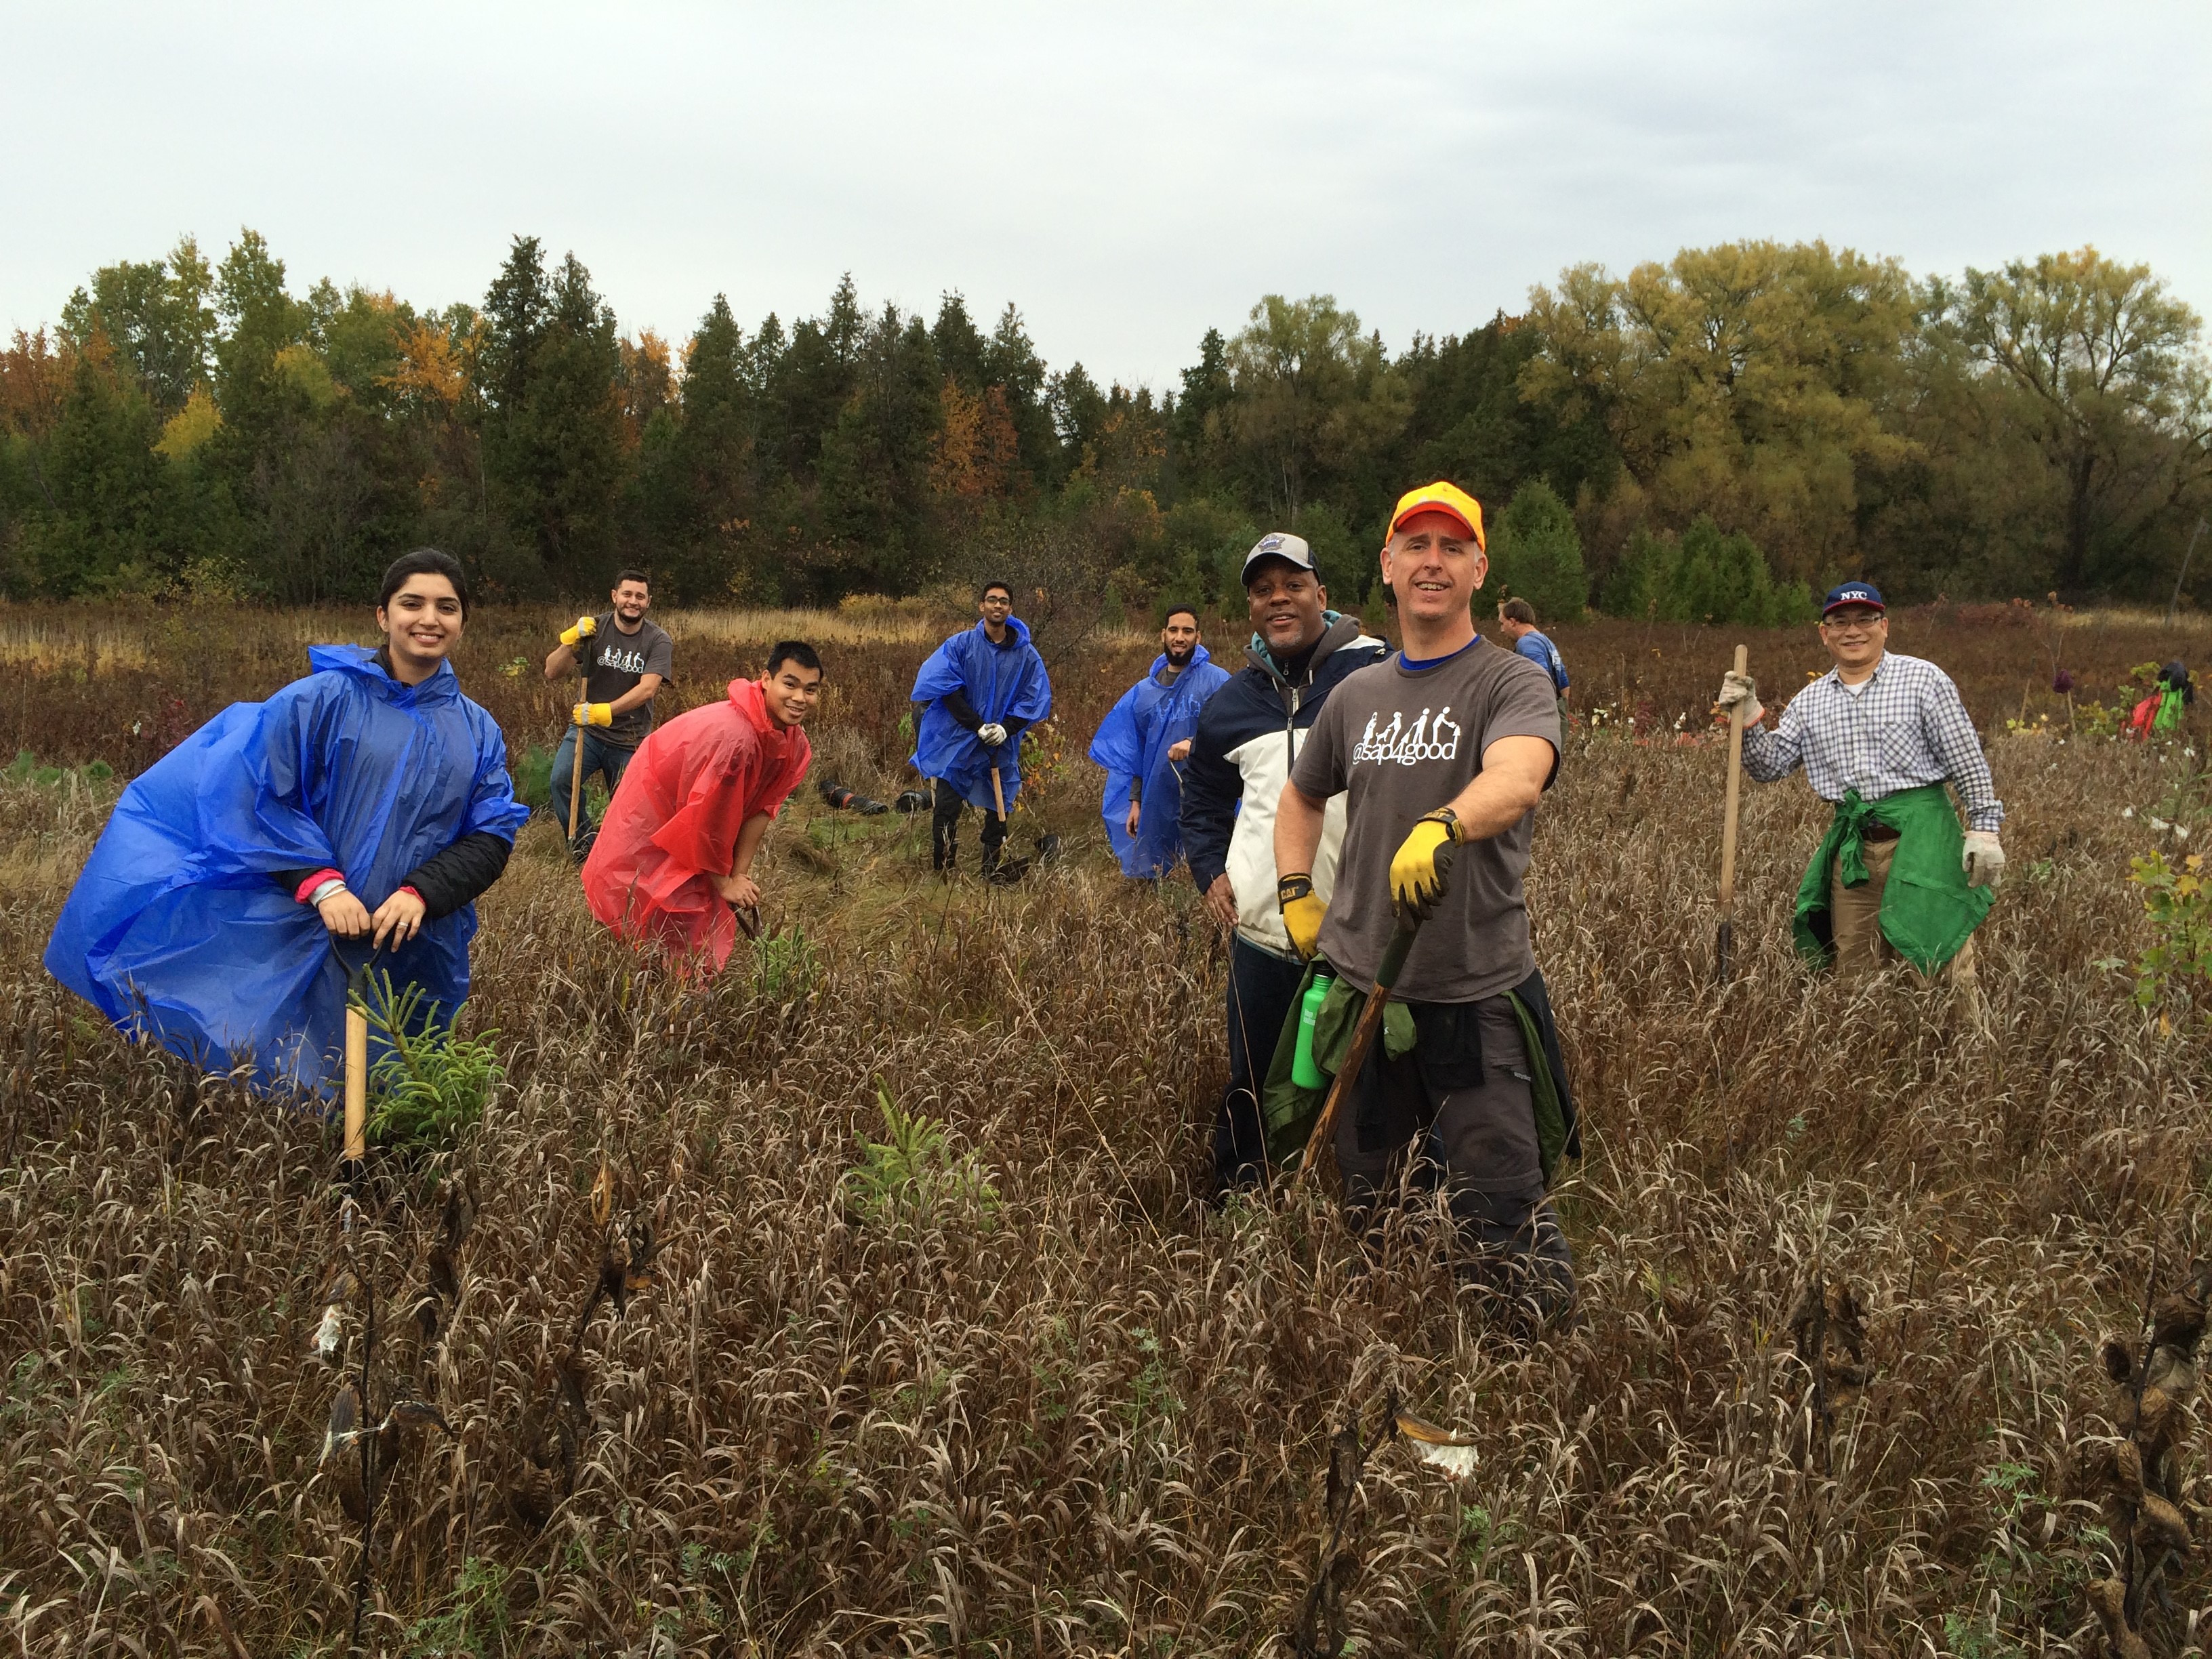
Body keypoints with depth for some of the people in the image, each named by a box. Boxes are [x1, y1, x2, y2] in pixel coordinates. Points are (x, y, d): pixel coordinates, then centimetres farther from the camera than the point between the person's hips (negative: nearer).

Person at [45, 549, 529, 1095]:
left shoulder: (478, 732, 10)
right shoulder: (323, 700, -3)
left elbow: (491, 838, 3)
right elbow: (261, 795, -7)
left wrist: (421, 892, -13)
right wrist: (320, 882, -18)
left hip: (422, 963, 4)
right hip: (310, 949, -4)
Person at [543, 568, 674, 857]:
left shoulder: (659, 642, -7)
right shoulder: (594, 628, -3)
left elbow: (647, 689, -21)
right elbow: (552, 674, -6)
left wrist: (605, 711, -34)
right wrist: (570, 642, -24)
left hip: (630, 739, 0)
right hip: (587, 730, 1)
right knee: (562, 779, -23)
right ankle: (582, 843, -6)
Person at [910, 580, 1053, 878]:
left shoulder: (1026, 655, 1)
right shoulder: (960, 645, -4)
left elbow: (1036, 698, 2)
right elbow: (946, 688, -9)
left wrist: (1006, 727, -13)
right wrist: (977, 725, -15)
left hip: (1002, 747, 2)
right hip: (957, 742, -2)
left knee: (997, 810, 8)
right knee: (946, 809, -2)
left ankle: (991, 873, 19)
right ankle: (941, 872, 6)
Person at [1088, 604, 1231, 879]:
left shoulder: (1215, 680, -1)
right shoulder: (1143, 691, 15)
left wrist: (1194, 743, -28)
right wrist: (1135, 802, 13)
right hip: (1156, 805, 5)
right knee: (1146, 878, 8)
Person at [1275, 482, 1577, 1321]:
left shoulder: (1514, 683, -5)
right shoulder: (1357, 696, 12)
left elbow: (1519, 778, -29)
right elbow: (1301, 797, 30)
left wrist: (1444, 827, -49)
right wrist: (1296, 893, 14)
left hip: (1478, 994, -5)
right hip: (1363, 988, 5)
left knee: (1504, 1232, -5)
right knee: (1370, 1214, 18)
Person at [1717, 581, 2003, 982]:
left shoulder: (1923, 679, 0)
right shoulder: (1809, 701, 12)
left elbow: (1967, 762, -1)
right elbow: (1768, 766, 13)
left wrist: (1984, 828, -7)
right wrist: (1749, 719, -2)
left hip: (1918, 836, -4)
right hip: (1850, 847, 5)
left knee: (1929, 962, -6)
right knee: (1855, 970, 10)